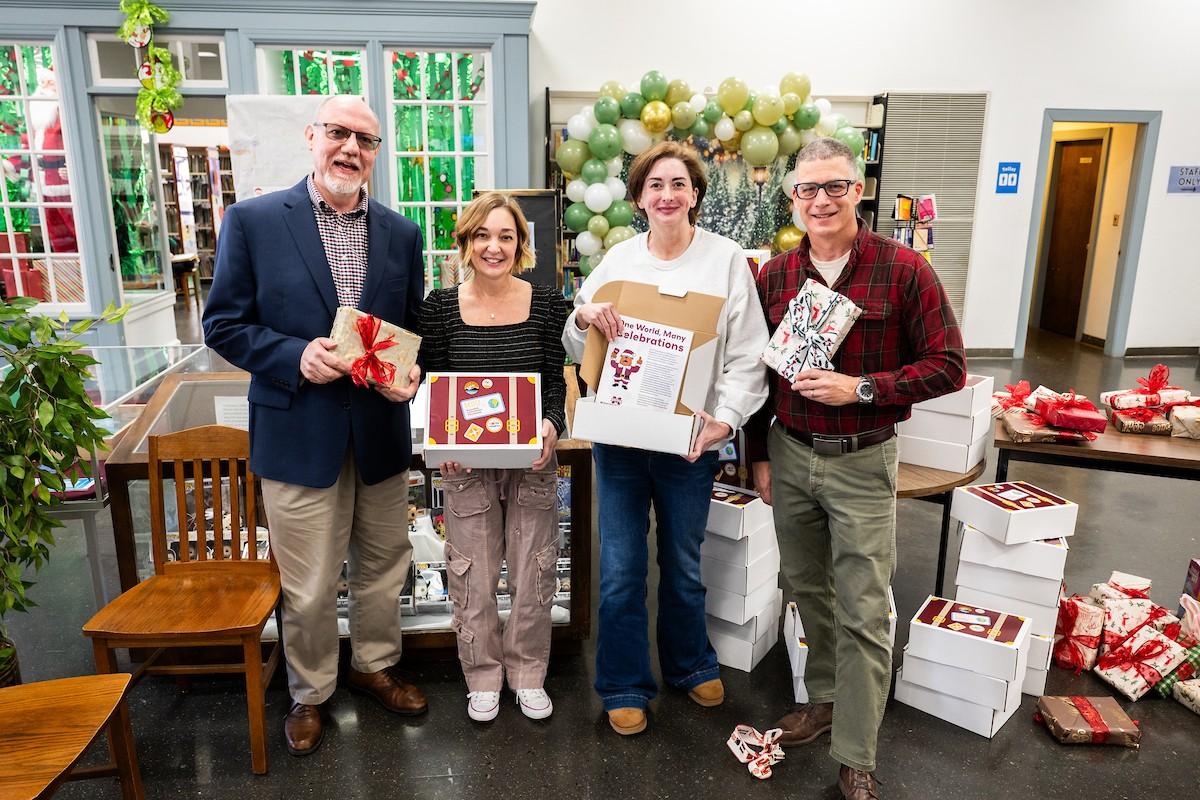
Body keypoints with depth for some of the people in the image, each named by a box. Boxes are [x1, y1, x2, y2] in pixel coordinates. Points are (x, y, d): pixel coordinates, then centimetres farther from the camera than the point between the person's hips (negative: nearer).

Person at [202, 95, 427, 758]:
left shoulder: (401, 233, 5)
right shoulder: (252, 221, -5)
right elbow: (223, 325, -3)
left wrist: (411, 374, -10)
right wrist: (296, 357, -19)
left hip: (382, 432, 4)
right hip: (298, 433, -3)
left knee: (383, 568, 18)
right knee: (308, 588, 9)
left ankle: (374, 665, 43)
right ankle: (309, 693, 34)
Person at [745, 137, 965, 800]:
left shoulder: (903, 269, -9)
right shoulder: (773, 277, 3)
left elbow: (947, 366, -8)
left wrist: (861, 389, -19)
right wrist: (760, 456, 10)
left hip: (861, 464, -4)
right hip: (789, 455, 4)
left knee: (862, 612, 1)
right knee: (808, 590, 18)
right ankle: (826, 697, 39)